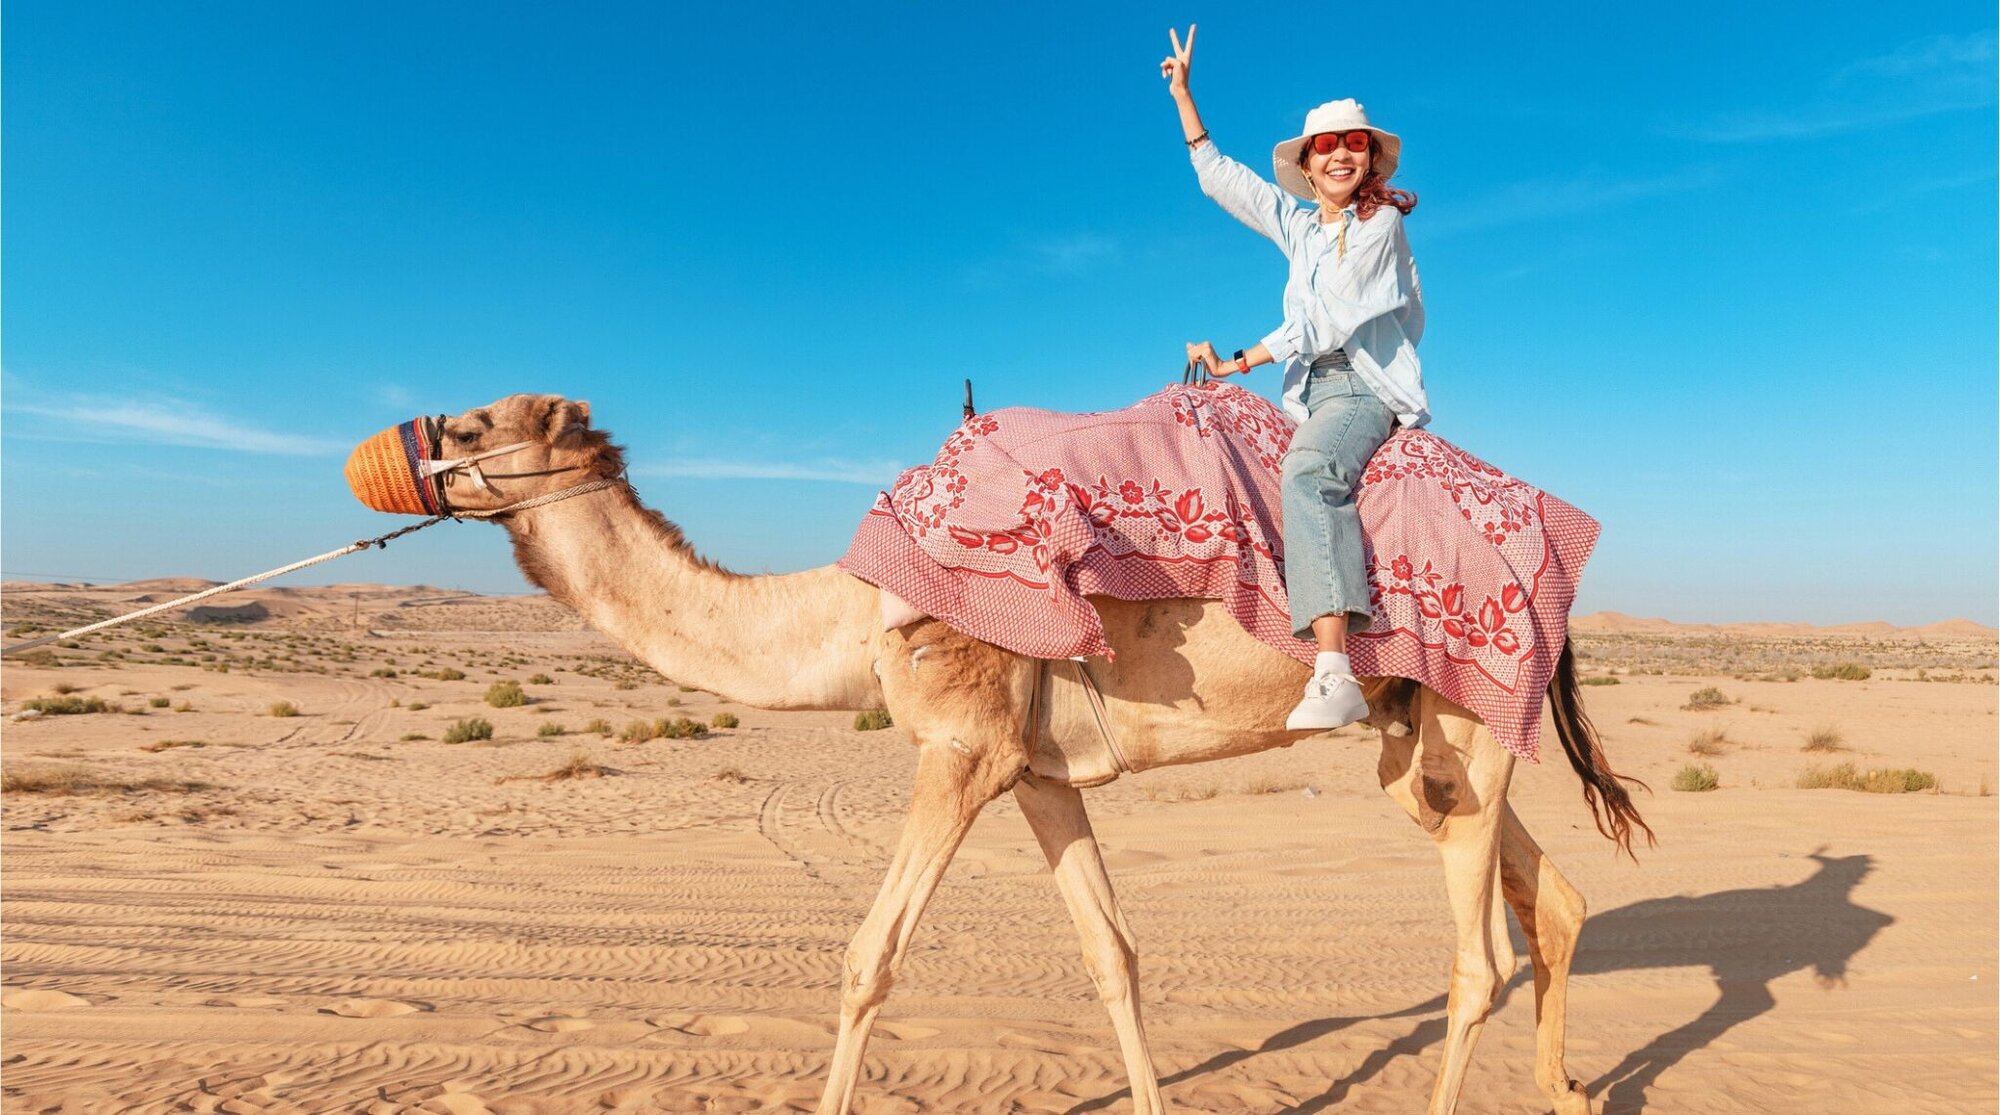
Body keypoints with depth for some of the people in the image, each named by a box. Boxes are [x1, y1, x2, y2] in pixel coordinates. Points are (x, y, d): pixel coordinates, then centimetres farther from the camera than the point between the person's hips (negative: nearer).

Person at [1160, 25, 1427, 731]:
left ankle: (1334, 674, -49)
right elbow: (1217, 176, 26)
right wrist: (1183, 93, 24)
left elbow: (1326, 319, -11)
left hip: (1365, 387, -8)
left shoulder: (1381, 221, -2)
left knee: (1308, 468, -36)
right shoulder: (1298, 224, 18)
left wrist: (1236, 363, -10)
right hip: (1309, 390, 8)